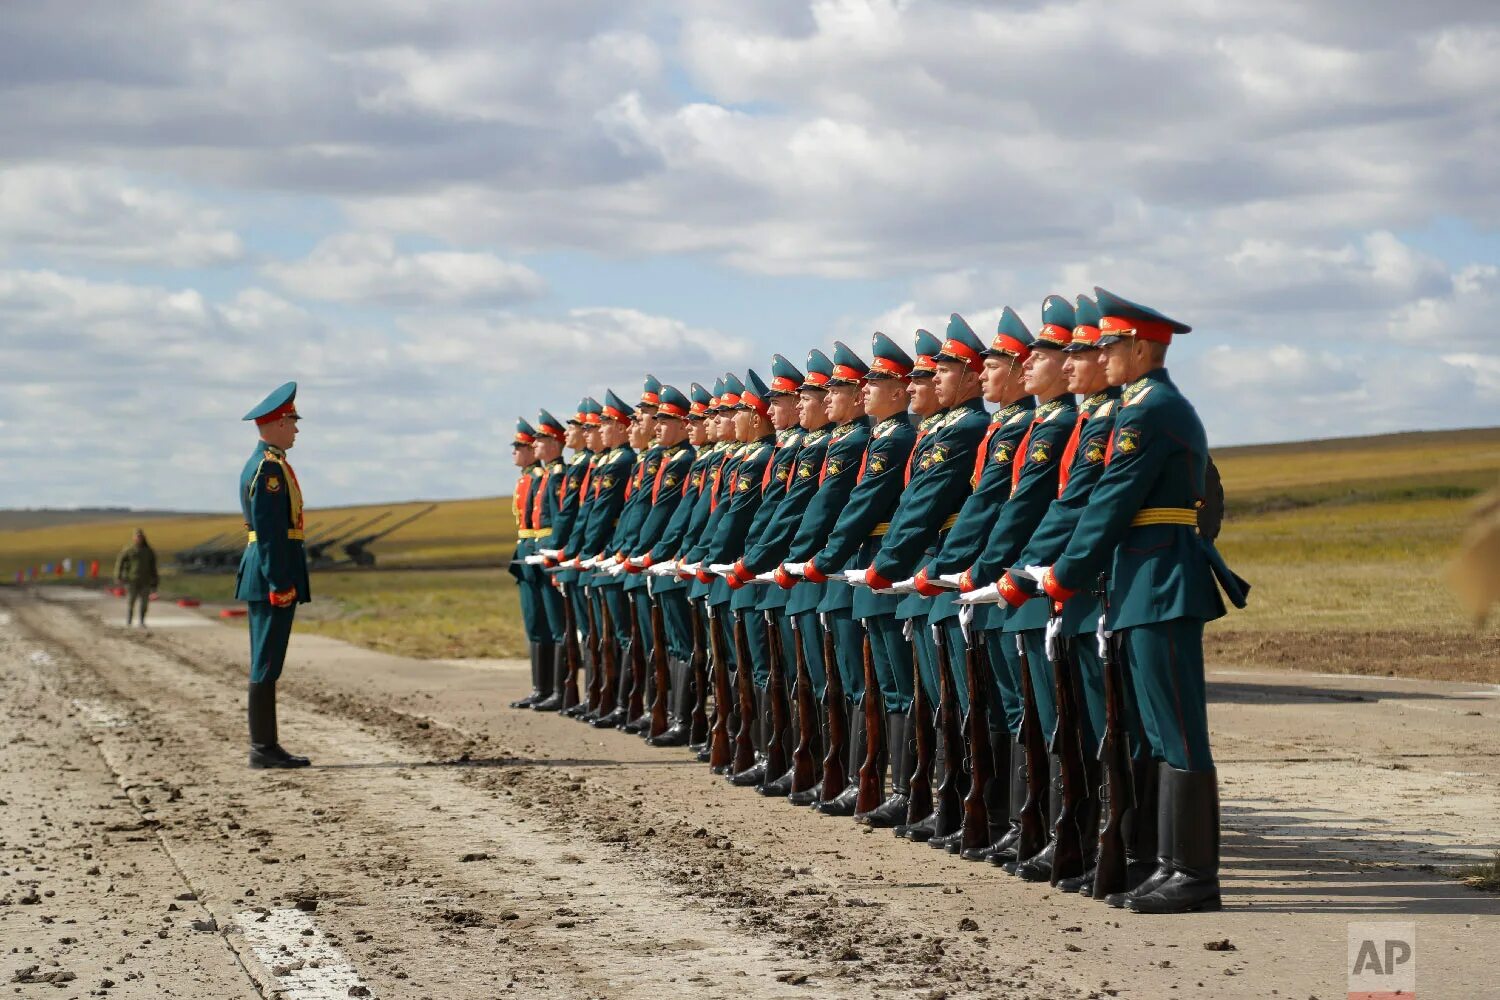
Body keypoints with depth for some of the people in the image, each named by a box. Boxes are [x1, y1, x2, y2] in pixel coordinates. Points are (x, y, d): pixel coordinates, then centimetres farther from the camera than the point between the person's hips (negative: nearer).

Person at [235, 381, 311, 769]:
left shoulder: (261, 463, 19)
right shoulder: (269, 467, -14)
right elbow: (269, 530, -20)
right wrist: (281, 584, -21)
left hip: (265, 573, 11)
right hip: (275, 569, -11)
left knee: (267, 661, 10)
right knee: (267, 661, -8)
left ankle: (265, 745, 13)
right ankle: (263, 748, -7)